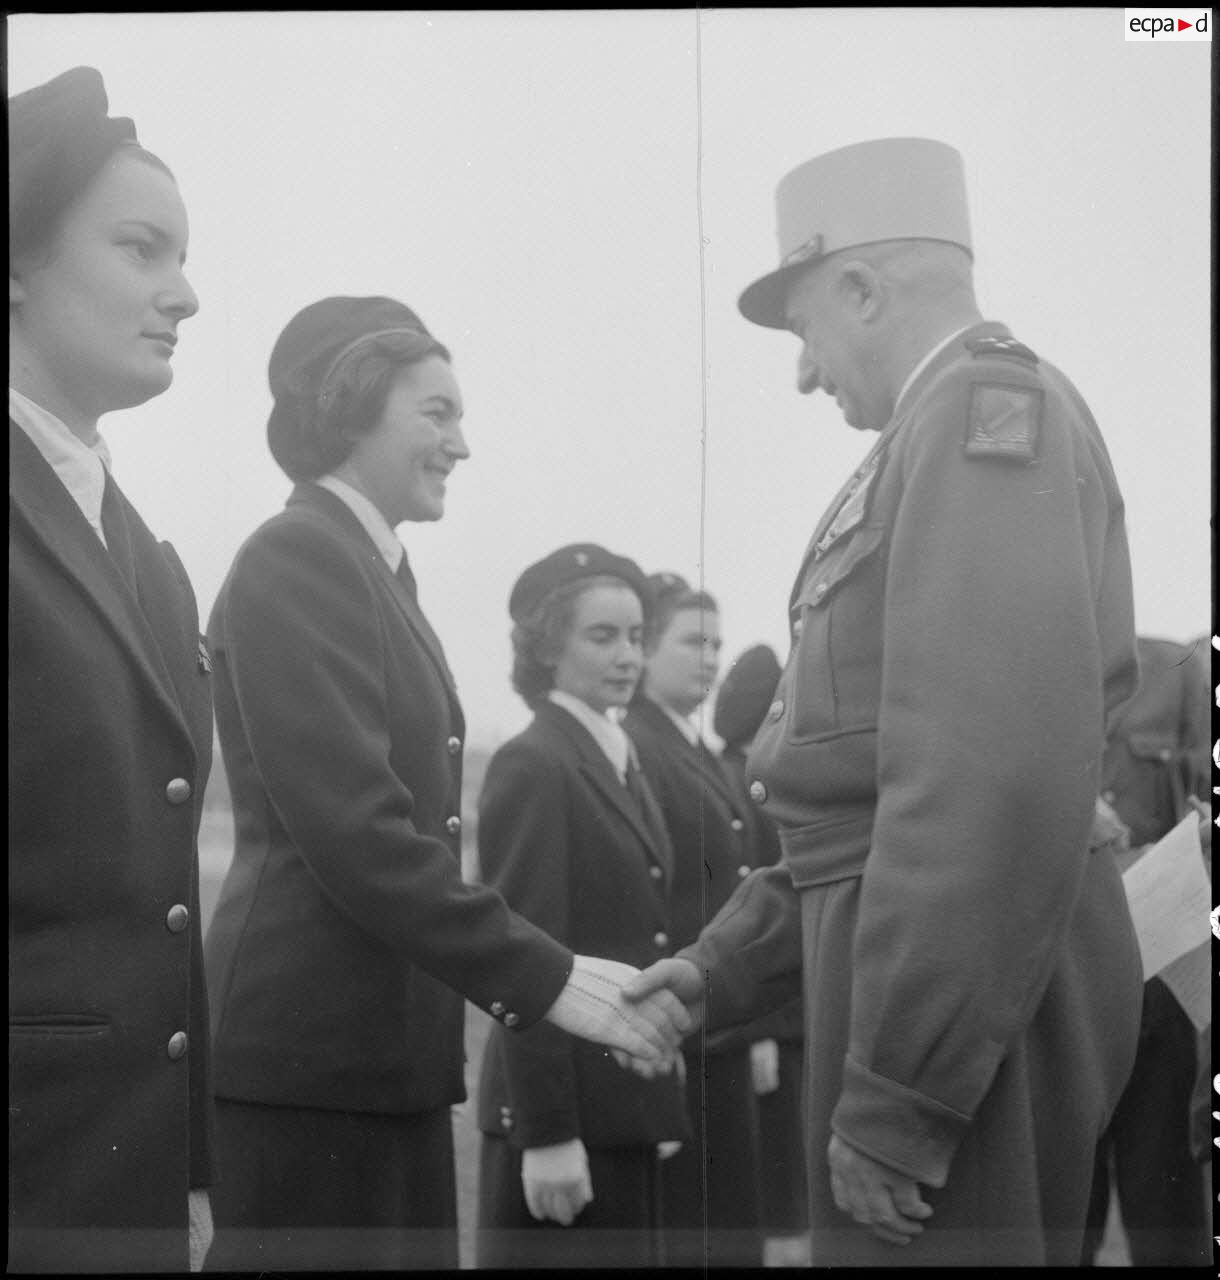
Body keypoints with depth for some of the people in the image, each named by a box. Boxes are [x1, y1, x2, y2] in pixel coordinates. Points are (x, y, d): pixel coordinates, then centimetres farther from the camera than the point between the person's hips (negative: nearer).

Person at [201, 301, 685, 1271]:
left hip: (384, 1044, 9)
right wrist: (545, 979, -18)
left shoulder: (376, 571, 19)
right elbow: (353, 829, -19)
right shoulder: (297, 558, -10)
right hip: (310, 1049, -9)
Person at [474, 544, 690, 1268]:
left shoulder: (625, 765, 15)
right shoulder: (532, 765, -10)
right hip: (565, 1107, -8)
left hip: (628, 1107, 8)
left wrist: (660, 1104, 13)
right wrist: (546, 1132, -18)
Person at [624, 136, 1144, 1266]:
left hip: (965, 990, -9)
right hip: (929, 952, 9)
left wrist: (895, 1091, -22)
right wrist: (728, 961, 19)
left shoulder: (988, 411, -11)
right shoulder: (943, 435, 20)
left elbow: (1005, 770, -23)